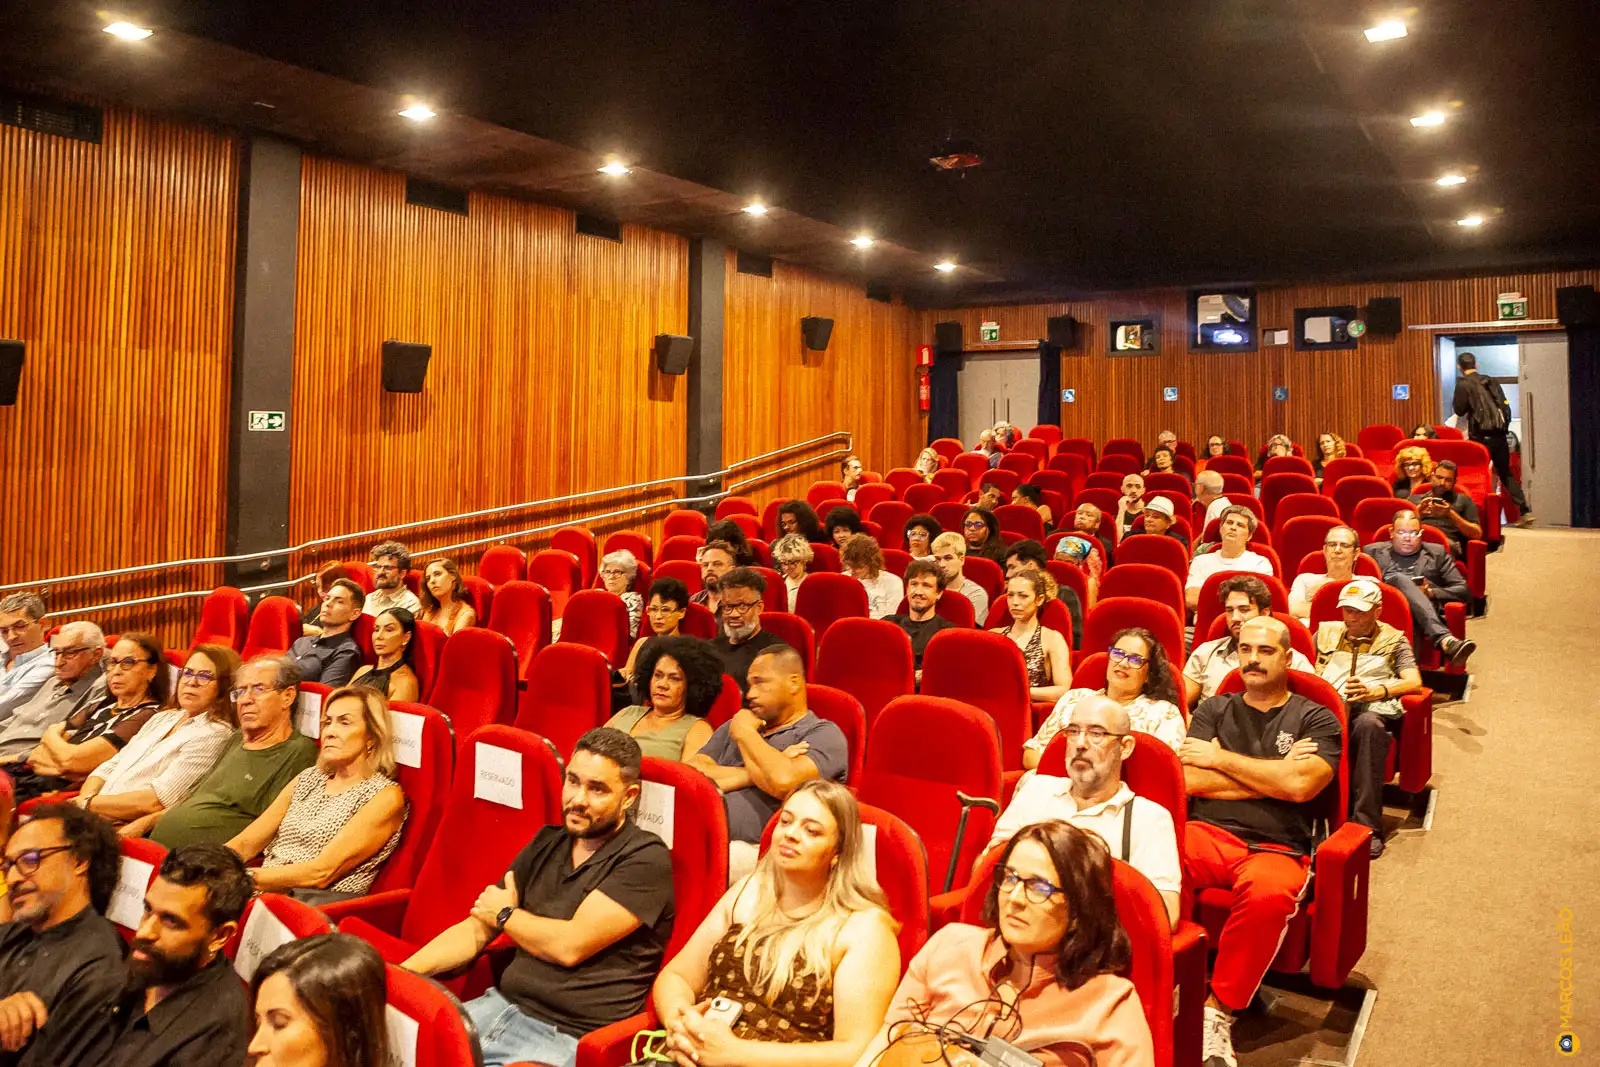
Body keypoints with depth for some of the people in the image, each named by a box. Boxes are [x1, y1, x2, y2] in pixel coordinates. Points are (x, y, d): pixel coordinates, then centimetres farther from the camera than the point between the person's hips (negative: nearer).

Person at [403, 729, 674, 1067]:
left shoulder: (646, 859, -11)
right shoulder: (546, 843, 12)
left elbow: (569, 946, -16)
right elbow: (476, 930, 13)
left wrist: (503, 914, 1)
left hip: (568, 1037, -7)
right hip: (500, 1006, 7)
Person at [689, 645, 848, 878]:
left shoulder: (823, 734, 5)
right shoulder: (735, 726, 26)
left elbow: (785, 782, -16)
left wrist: (745, 734, 1)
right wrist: (751, 774, -2)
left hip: (753, 848, -6)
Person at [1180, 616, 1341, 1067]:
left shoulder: (1316, 719, 11)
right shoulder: (1214, 711, 18)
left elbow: (1300, 785, -9)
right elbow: (1189, 781, 2)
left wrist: (1220, 759, 0)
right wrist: (1273, 776, 0)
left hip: (1275, 847, -1)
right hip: (1207, 833, 2)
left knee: (1268, 894, -38)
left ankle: (1218, 1010, -19)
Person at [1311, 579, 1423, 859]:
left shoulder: (1394, 639, 22)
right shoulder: (1326, 632, 31)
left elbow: (1414, 682, 7)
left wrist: (1375, 691, -11)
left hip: (1371, 708, -1)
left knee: (1368, 724, -41)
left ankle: (1367, 825, -37)